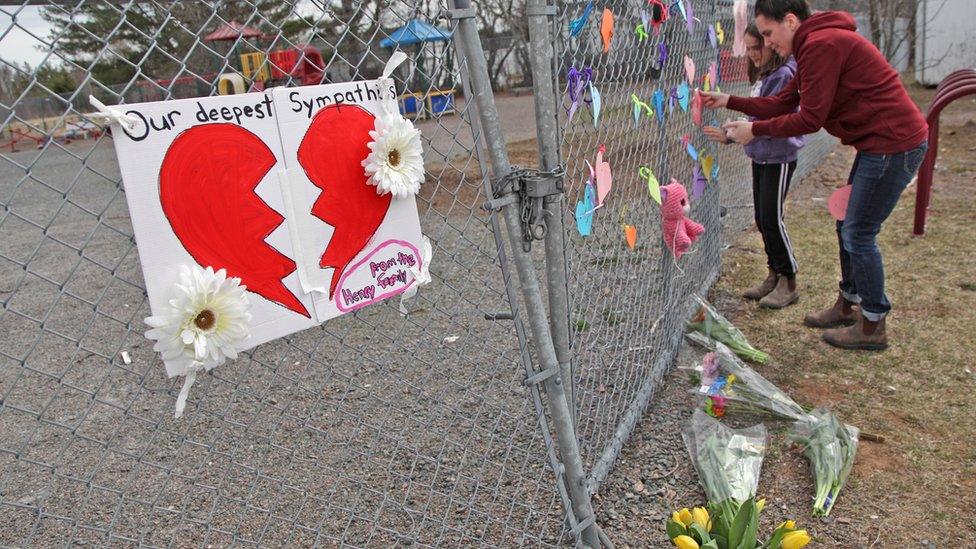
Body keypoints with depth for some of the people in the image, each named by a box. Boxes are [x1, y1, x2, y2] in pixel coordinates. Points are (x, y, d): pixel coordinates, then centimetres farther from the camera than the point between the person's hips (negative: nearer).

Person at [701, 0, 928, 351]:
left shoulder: (821, 45, -18)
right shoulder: (815, 45, 15)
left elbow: (809, 119, -21)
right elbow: (783, 103, 13)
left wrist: (755, 130, -12)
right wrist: (728, 101, 9)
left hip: (894, 145, -10)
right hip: (879, 143, 11)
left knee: (858, 233, -3)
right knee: (848, 226, 17)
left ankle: (872, 326, 10)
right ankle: (848, 305, 32)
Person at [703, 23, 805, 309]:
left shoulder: (783, 75, -17)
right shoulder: (762, 74, 10)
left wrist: (729, 136, -29)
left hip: (779, 158, -9)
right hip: (761, 156, 9)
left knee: (772, 219, -5)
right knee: (762, 219, 11)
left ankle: (789, 284, 8)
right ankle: (774, 276, 24)